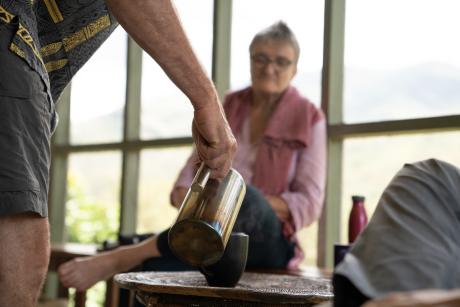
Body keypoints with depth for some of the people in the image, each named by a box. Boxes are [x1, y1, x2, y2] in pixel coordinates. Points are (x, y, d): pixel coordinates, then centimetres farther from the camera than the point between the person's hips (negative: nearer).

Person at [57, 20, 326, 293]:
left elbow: (308, 204, -3)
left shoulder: (310, 120, 3)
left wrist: (249, 202, -18)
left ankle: (122, 258, -37)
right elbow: (196, 166, 12)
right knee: (155, 269, -33)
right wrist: (185, 194, -13)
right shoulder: (228, 107, 15)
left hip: (268, 242, -3)